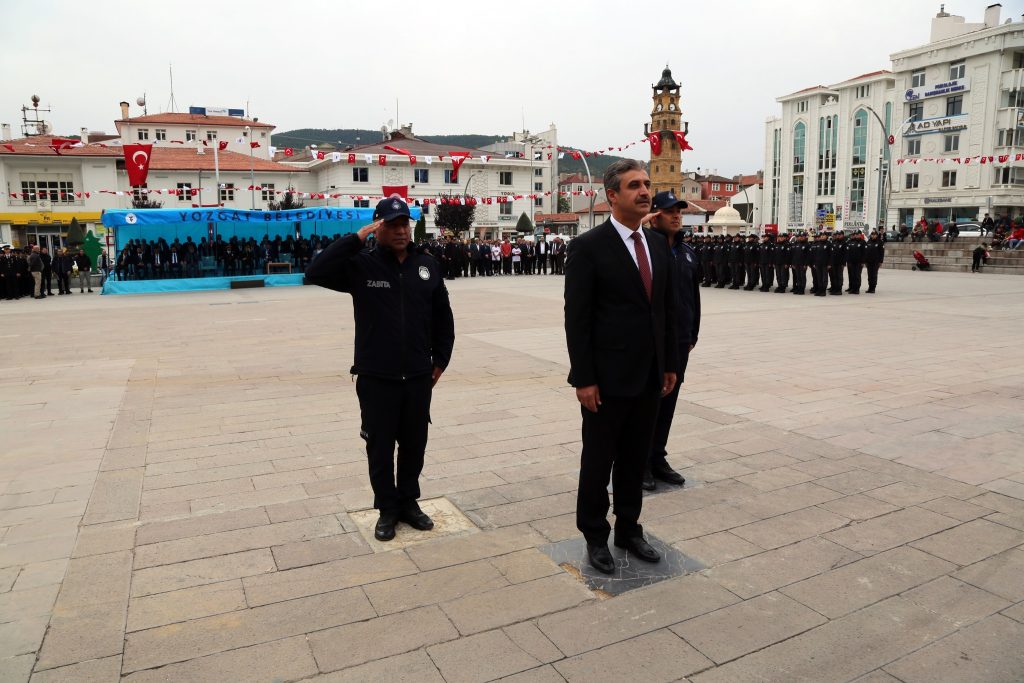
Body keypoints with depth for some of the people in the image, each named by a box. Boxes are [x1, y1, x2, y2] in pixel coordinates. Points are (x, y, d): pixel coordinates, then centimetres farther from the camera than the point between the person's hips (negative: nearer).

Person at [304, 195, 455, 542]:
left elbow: (443, 317, 10)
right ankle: (387, 509, 26)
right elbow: (316, 272, -22)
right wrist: (357, 237, -23)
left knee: (414, 443, 14)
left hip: (418, 376, 3)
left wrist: (440, 360, 9)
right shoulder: (361, 265, -6)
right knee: (380, 446, 9)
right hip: (376, 378, -3)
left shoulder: (427, 266, 3)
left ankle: (409, 502, 32)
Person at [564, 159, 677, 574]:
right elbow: (576, 318, -13)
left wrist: (670, 364, 12)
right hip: (608, 377, -6)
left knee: (636, 458, 16)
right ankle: (595, 537, 25)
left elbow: (666, 309, 14)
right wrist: (583, 379, -15)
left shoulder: (658, 245, 9)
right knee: (599, 460, 8)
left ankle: (629, 529, 33)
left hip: (649, 377, 6)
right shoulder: (588, 247, -11)